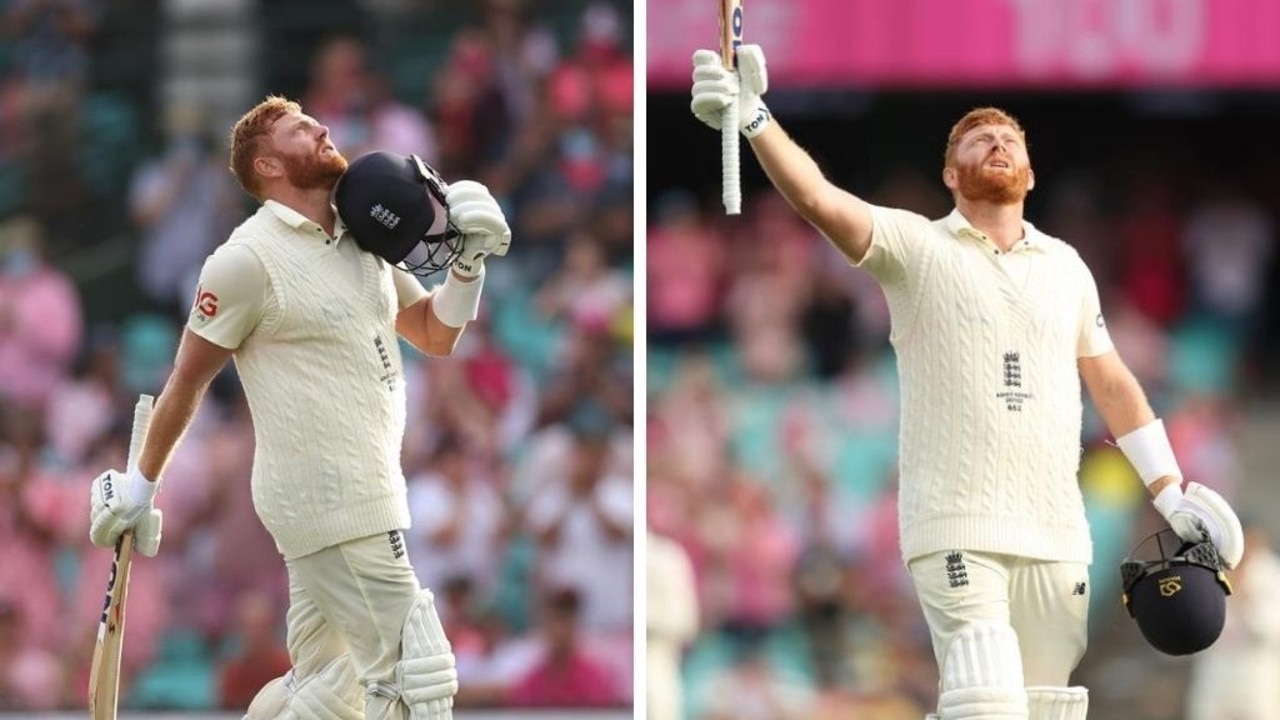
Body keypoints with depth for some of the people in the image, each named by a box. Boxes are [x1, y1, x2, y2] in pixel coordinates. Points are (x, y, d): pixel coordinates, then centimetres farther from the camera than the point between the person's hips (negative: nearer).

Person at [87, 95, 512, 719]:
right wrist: (141, 486, 3)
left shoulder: (362, 241, 12)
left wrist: (467, 261, 3)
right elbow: (188, 381, -3)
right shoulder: (249, 259, -11)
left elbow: (435, 334, 20)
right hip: (330, 501, -8)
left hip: (367, 492, 8)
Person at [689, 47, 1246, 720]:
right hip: (955, 530, -5)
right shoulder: (916, 245, 2)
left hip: (1057, 533, 5)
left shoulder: (1066, 266, 15)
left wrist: (1170, 494, 17)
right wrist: (755, 119, -31)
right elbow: (820, 198, -14)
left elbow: (1112, 384, 22)